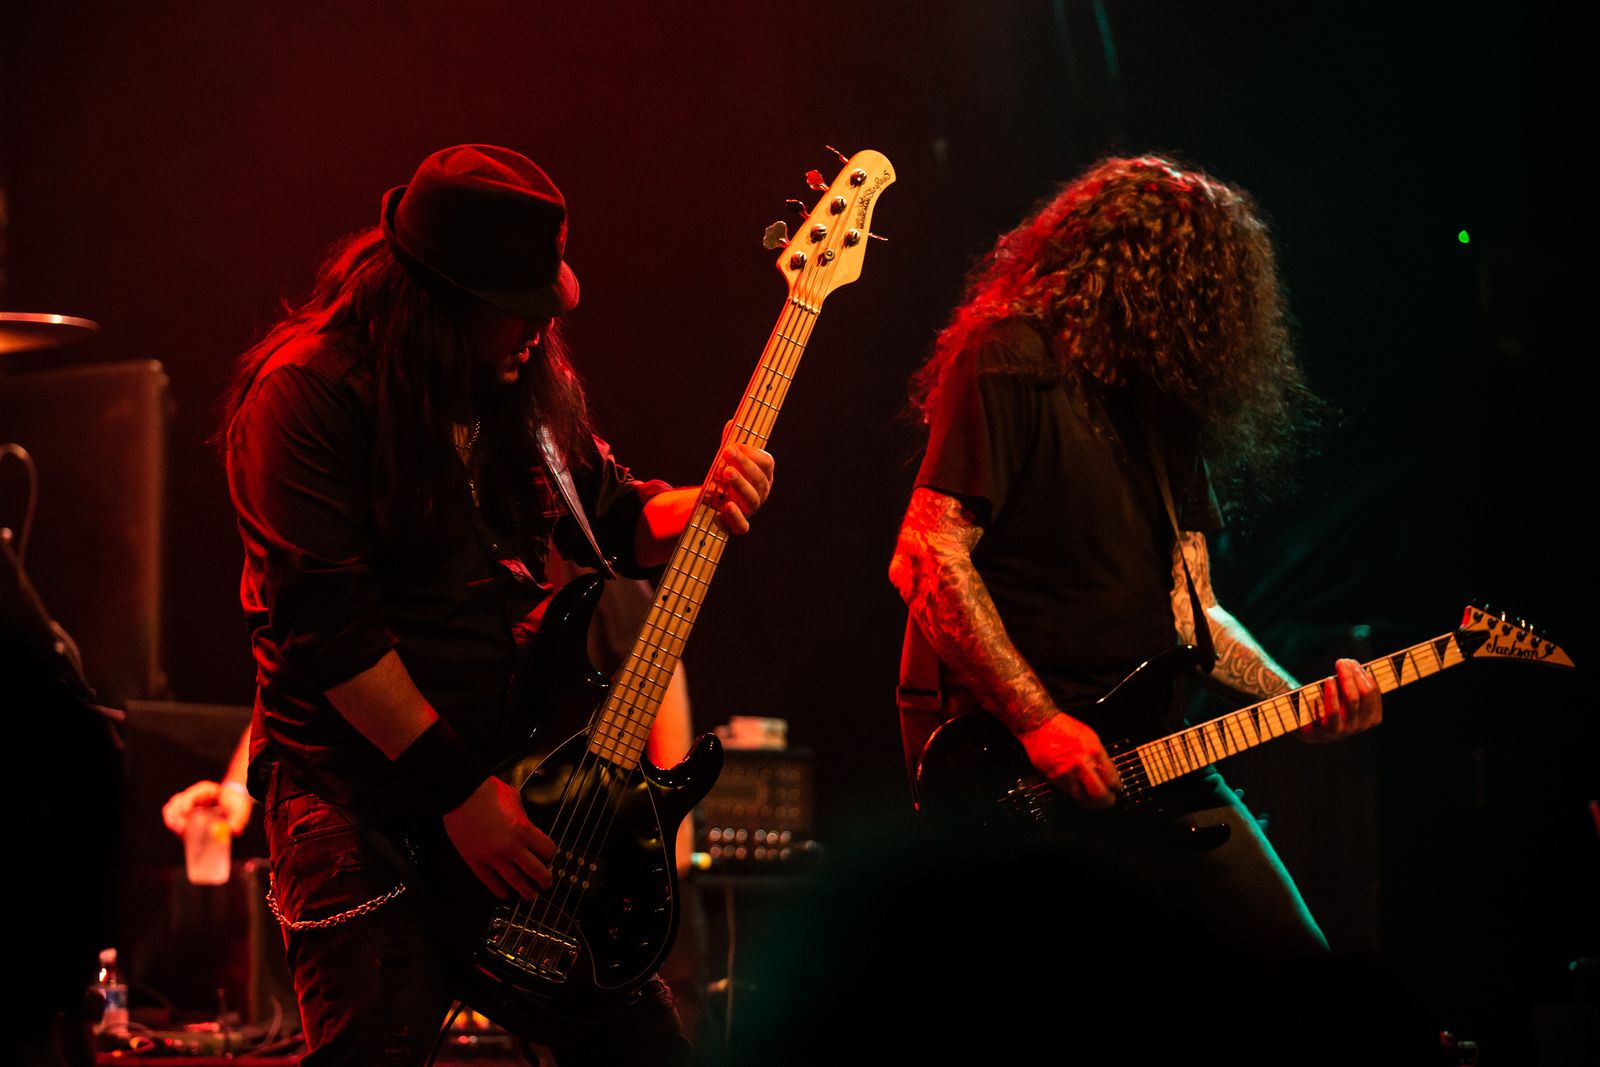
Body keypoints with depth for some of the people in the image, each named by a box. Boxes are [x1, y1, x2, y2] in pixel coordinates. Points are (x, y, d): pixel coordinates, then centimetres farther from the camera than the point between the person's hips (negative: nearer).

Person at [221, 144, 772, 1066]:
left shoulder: (532, 380, 9)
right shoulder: (311, 391, -15)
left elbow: (614, 520, 23)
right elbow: (325, 622, -20)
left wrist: (704, 505, -1)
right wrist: (456, 789, -19)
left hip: (524, 764, 7)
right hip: (365, 792, -7)